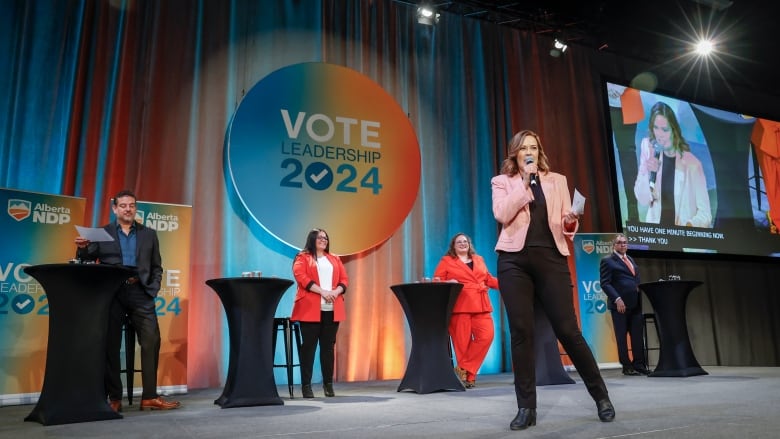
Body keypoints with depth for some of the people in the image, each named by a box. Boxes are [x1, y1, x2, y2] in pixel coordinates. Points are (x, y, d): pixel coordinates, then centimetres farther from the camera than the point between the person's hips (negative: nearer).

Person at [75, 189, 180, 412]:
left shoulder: (149, 234, 15)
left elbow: (157, 267, 14)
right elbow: (87, 261, 5)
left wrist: (153, 290, 0)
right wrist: (82, 248, -15)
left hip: (140, 293, 1)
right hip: (111, 293, 0)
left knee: (152, 341, -6)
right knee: (111, 346, 2)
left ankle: (149, 397, 0)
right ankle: (114, 398, 11)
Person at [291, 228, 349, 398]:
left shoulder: (335, 259, 21)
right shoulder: (303, 258, 7)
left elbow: (344, 279, 14)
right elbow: (301, 277, -9)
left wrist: (336, 292, -8)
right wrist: (322, 291, -17)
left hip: (332, 309, 4)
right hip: (310, 309, -4)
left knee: (328, 346, 6)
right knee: (309, 346, -3)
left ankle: (328, 384, 12)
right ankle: (306, 385, 2)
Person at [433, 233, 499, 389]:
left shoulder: (479, 259, 22)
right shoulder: (446, 261, 9)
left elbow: (489, 279, 23)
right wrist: (448, 283, -17)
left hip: (480, 305, 4)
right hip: (459, 305, -4)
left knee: (486, 336, -12)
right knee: (463, 341, -6)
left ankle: (464, 369, -3)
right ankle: (468, 376, 6)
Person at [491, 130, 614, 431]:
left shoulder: (557, 180, 17)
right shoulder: (502, 182, 12)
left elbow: (565, 223, 12)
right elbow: (502, 215, -7)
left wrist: (570, 223, -11)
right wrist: (525, 182, -7)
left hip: (551, 257, 1)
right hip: (515, 259, 0)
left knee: (568, 329, -3)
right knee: (521, 331, -3)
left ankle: (601, 396, 15)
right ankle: (526, 408, 5)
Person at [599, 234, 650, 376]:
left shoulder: (631, 260, 21)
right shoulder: (607, 261, -1)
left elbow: (636, 281, 22)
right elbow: (605, 283, -9)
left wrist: (641, 299, 10)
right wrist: (617, 299, -19)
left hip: (635, 304, 6)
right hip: (620, 304, -6)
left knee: (638, 336, 5)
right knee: (622, 337, 2)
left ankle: (639, 365, 12)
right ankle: (627, 366, 8)